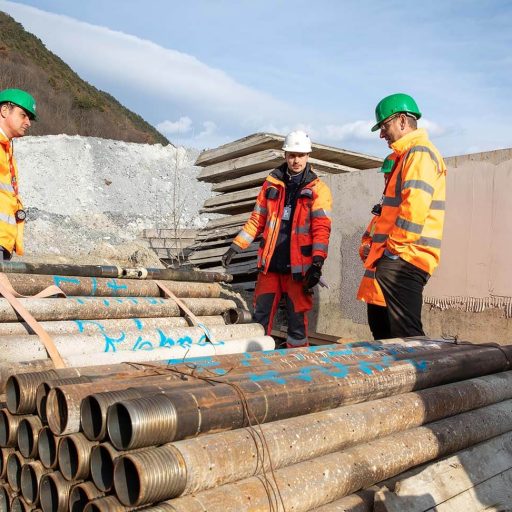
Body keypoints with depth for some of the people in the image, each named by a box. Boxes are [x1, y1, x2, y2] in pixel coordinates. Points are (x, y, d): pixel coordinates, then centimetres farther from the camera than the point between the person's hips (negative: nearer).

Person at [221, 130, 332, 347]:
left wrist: (317, 264, -18)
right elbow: (257, 219, 14)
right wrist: (236, 247, 8)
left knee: (297, 317, 3)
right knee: (260, 316, 8)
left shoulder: (318, 189, 0)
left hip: (298, 266, -3)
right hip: (270, 264, 3)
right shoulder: (272, 183, 10)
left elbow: (321, 228, -8)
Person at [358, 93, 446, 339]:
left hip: (403, 259, -11)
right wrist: (372, 240, 16)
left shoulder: (420, 153, -10)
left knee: (405, 334, -13)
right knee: (380, 324, 16)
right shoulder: (403, 157, 24)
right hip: (390, 257, 11)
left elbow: (415, 208, -22)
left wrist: (393, 246, -18)